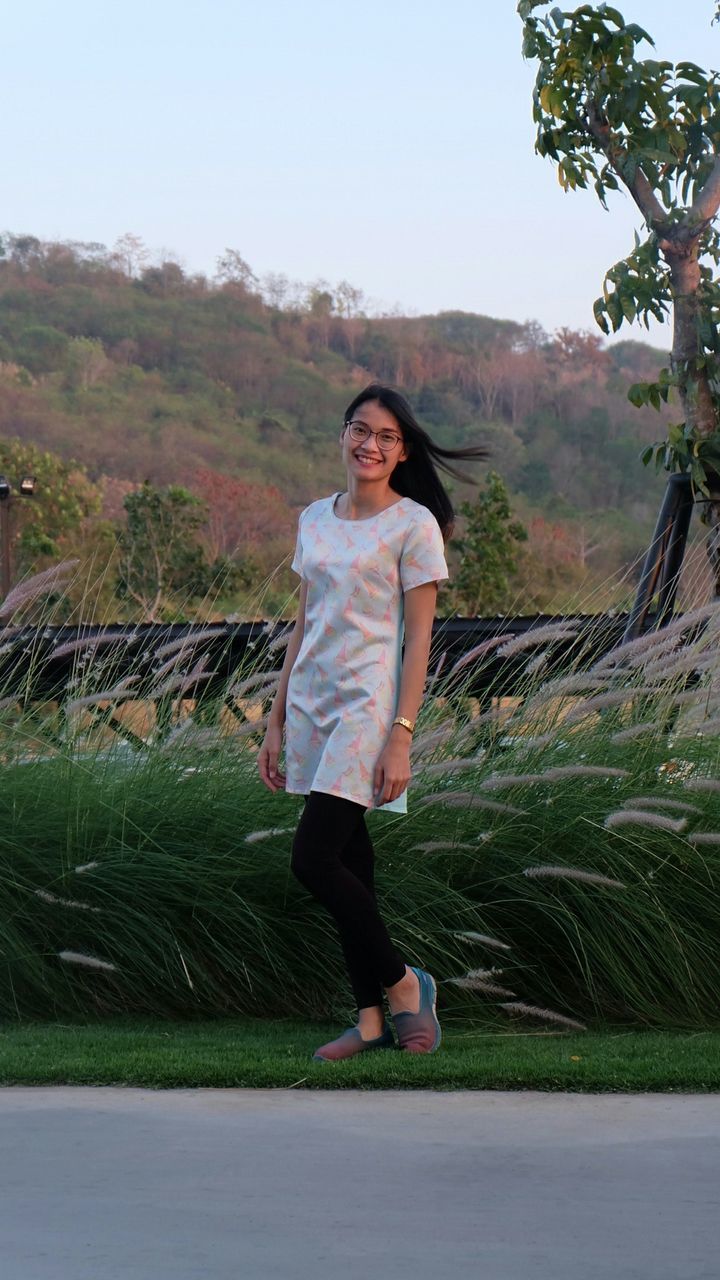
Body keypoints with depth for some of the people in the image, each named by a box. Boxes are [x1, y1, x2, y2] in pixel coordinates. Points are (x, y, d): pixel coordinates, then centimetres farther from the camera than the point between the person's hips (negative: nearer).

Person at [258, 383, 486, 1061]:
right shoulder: (314, 519, 12)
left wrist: (400, 737, -16)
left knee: (313, 859, -14)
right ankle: (371, 1018, 13)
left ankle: (402, 983, 2)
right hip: (312, 705, 6)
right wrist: (276, 722, 13)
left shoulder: (414, 524, -6)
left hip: (368, 704, -6)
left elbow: (418, 638, -9)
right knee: (347, 863, 7)